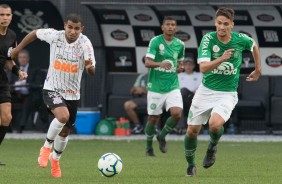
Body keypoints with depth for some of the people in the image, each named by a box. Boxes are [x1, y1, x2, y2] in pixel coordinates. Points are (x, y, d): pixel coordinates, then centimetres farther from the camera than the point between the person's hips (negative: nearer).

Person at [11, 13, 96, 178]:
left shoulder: (85, 43, -17)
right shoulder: (54, 36, -15)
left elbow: (92, 72, -20)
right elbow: (35, 33, 5)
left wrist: (90, 67, -44)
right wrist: (17, 50, 10)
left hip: (72, 94, 2)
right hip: (52, 89, -2)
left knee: (65, 132, 14)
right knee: (63, 116, -31)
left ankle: (55, 158, 45)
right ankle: (46, 147, -6)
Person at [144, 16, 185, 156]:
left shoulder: (180, 45, 5)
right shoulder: (155, 41, -8)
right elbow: (147, 62, -17)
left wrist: (180, 67, -1)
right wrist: (160, 64, -37)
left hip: (172, 86, 3)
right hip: (156, 86, -3)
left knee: (177, 113, -16)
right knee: (153, 118, 3)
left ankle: (162, 136, 12)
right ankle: (149, 147, 27)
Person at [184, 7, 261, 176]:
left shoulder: (241, 39, -10)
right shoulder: (208, 39, -14)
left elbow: (254, 46, 15)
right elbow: (203, 68, -24)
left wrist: (258, 70, 21)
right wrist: (222, 58, -39)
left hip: (227, 94, -1)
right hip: (206, 91, 1)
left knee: (215, 124, -28)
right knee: (192, 131, 4)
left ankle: (213, 146, 7)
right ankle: (191, 165, 31)